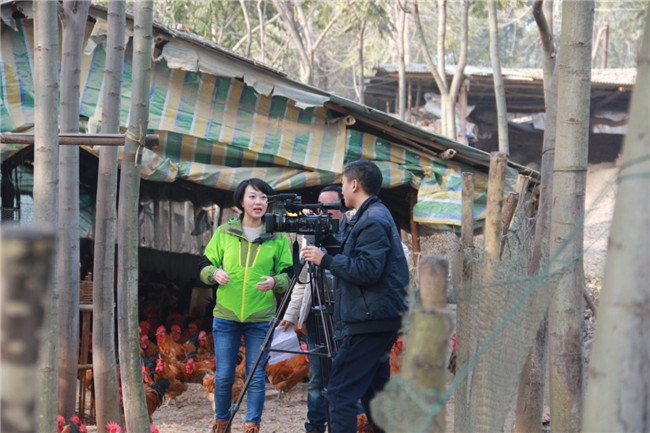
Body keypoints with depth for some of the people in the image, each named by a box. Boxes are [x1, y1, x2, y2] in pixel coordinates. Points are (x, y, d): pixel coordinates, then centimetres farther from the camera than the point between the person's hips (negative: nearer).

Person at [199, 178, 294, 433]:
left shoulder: (278, 237, 2)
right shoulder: (224, 233, 4)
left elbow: (289, 276, 4)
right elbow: (204, 266, 8)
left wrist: (275, 281, -17)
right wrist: (215, 273, -15)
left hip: (261, 319, -1)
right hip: (225, 317, 1)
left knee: (256, 377, 1)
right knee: (223, 376, 5)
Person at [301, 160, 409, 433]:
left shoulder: (373, 221, -14)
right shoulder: (376, 216, 18)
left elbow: (367, 271, -22)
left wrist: (326, 260, -15)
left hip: (372, 319, -11)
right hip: (381, 318, 11)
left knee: (341, 391, -11)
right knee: (373, 389, 15)